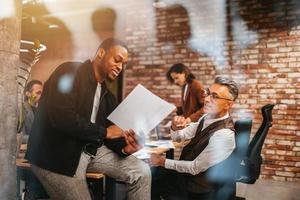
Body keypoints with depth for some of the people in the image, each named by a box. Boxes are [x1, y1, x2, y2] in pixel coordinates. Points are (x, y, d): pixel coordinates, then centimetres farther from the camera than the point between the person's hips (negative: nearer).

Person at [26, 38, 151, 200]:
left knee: (142, 172, 0)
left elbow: (111, 134, 11)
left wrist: (124, 147, -12)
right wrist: (105, 131, -20)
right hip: (56, 153, -7)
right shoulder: (69, 72, -11)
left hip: (91, 150, 8)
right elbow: (60, 117, -25)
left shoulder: (107, 96, 13)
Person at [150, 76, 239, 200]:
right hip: (186, 170, 7)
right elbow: (178, 137, 5)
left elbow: (195, 168, -23)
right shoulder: (207, 117, -5)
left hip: (197, 186, -7)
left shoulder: (224, 134, -29)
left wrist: (163, 162, -16)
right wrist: (175, 127, -18)